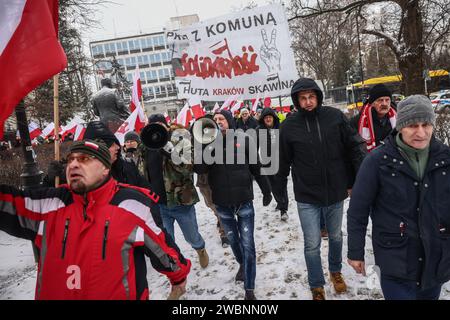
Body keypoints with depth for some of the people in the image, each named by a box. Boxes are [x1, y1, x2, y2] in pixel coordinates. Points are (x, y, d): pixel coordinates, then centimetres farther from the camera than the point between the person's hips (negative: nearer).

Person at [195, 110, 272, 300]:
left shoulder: (243, 140, -3)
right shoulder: (209, 143, -2)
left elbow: (256, 167, 3)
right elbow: (199, 169, -15)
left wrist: (266, 191, 8)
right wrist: (208, 145, -26)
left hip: (244, 201, -2)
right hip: (222, 203, 2)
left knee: (247, 245, 0)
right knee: (233, 240, 20)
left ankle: (249, 289, 13)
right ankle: (242, 265, 49)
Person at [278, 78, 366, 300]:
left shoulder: (335, 116, -7)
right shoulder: (289, 126, -8)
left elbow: (354, 147, -1)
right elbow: (283, 161, 0)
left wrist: (357, 181, -1)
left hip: (335, 191, 2)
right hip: (307, 197, -1)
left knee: (335, 236, 21)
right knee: (312, 244, 5)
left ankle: (335, 271, 48)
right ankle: (317, 287, 28)